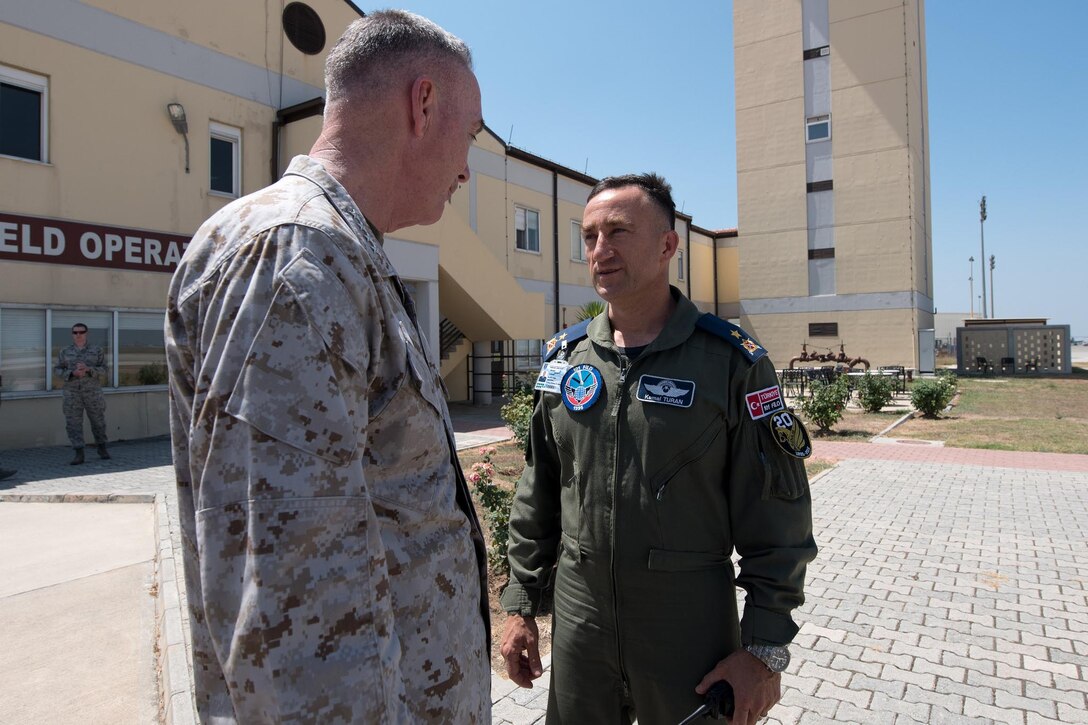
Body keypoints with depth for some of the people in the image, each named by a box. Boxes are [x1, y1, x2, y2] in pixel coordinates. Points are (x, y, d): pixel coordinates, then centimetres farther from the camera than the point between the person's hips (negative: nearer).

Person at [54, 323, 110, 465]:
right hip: (72, 392, 1)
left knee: (98, 420, 7)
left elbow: (103, 369, -3)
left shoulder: (96, 350, 2)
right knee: (73, 423, -4)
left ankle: (102, 448, 25)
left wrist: (88, 369, -20)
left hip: (92, 391, -1)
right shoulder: (65, 352, 5)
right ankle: (79, 454, -2)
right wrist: (73, 373, -17)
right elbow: (57, 370, 2)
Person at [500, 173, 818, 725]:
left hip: (691, 626, -3)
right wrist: (520, 604, 7)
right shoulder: (563, 359, 2)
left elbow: (776, 513, -8)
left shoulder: (732, 362, -10)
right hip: (578, 616, 4)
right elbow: (536, 497, 7)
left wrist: (764, 648, -9)